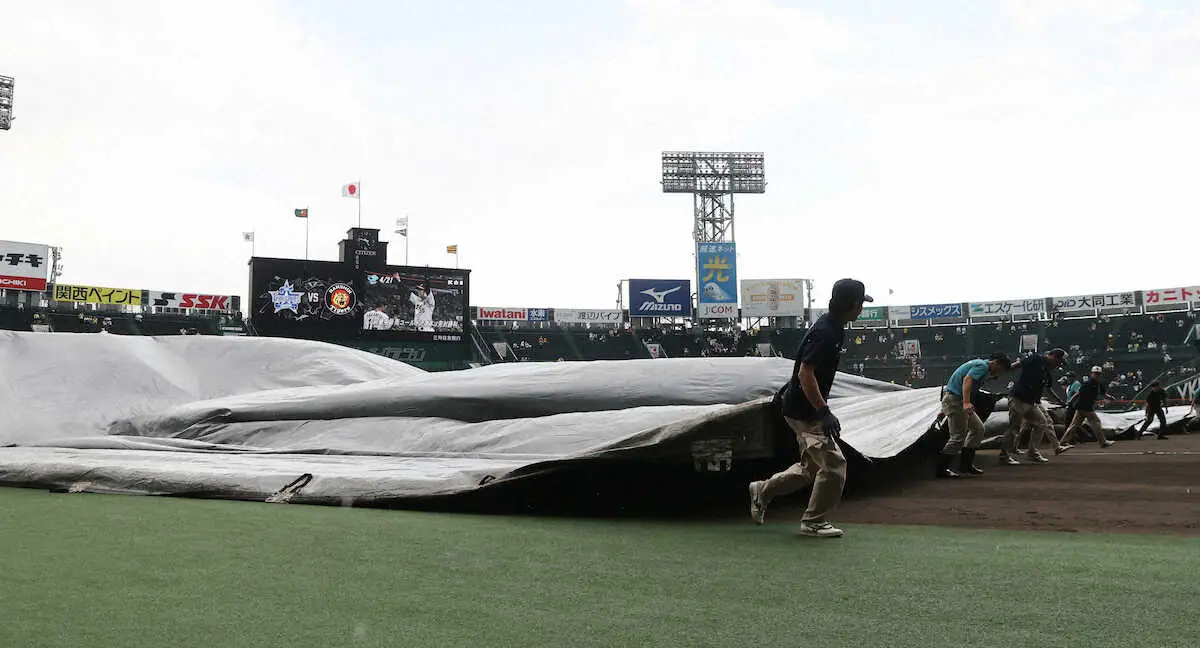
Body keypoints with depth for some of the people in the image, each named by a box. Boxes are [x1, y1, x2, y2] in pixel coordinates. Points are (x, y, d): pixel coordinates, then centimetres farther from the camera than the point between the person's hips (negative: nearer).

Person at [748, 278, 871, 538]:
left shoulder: (833, 328, 8)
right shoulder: (824, 332, -23)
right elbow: (806, 374, -28)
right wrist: (824, 412, -27)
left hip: (809, 408, 10)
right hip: (804, 410, -10)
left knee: (812, 466, 18)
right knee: (833, 464, -7)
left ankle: (763, 490, 29)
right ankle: (814, 522, 6)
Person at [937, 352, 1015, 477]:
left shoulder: (980, 365, 22)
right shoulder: (983, 366, -11)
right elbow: (967, 379, -28)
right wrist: (966, 403, -41)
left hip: (959, 401, 11)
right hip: (954, 399, -11)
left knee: (978, 428, 14)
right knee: (958, 436, -9)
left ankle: (966, 464, 17)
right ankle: (941, 469, -2)